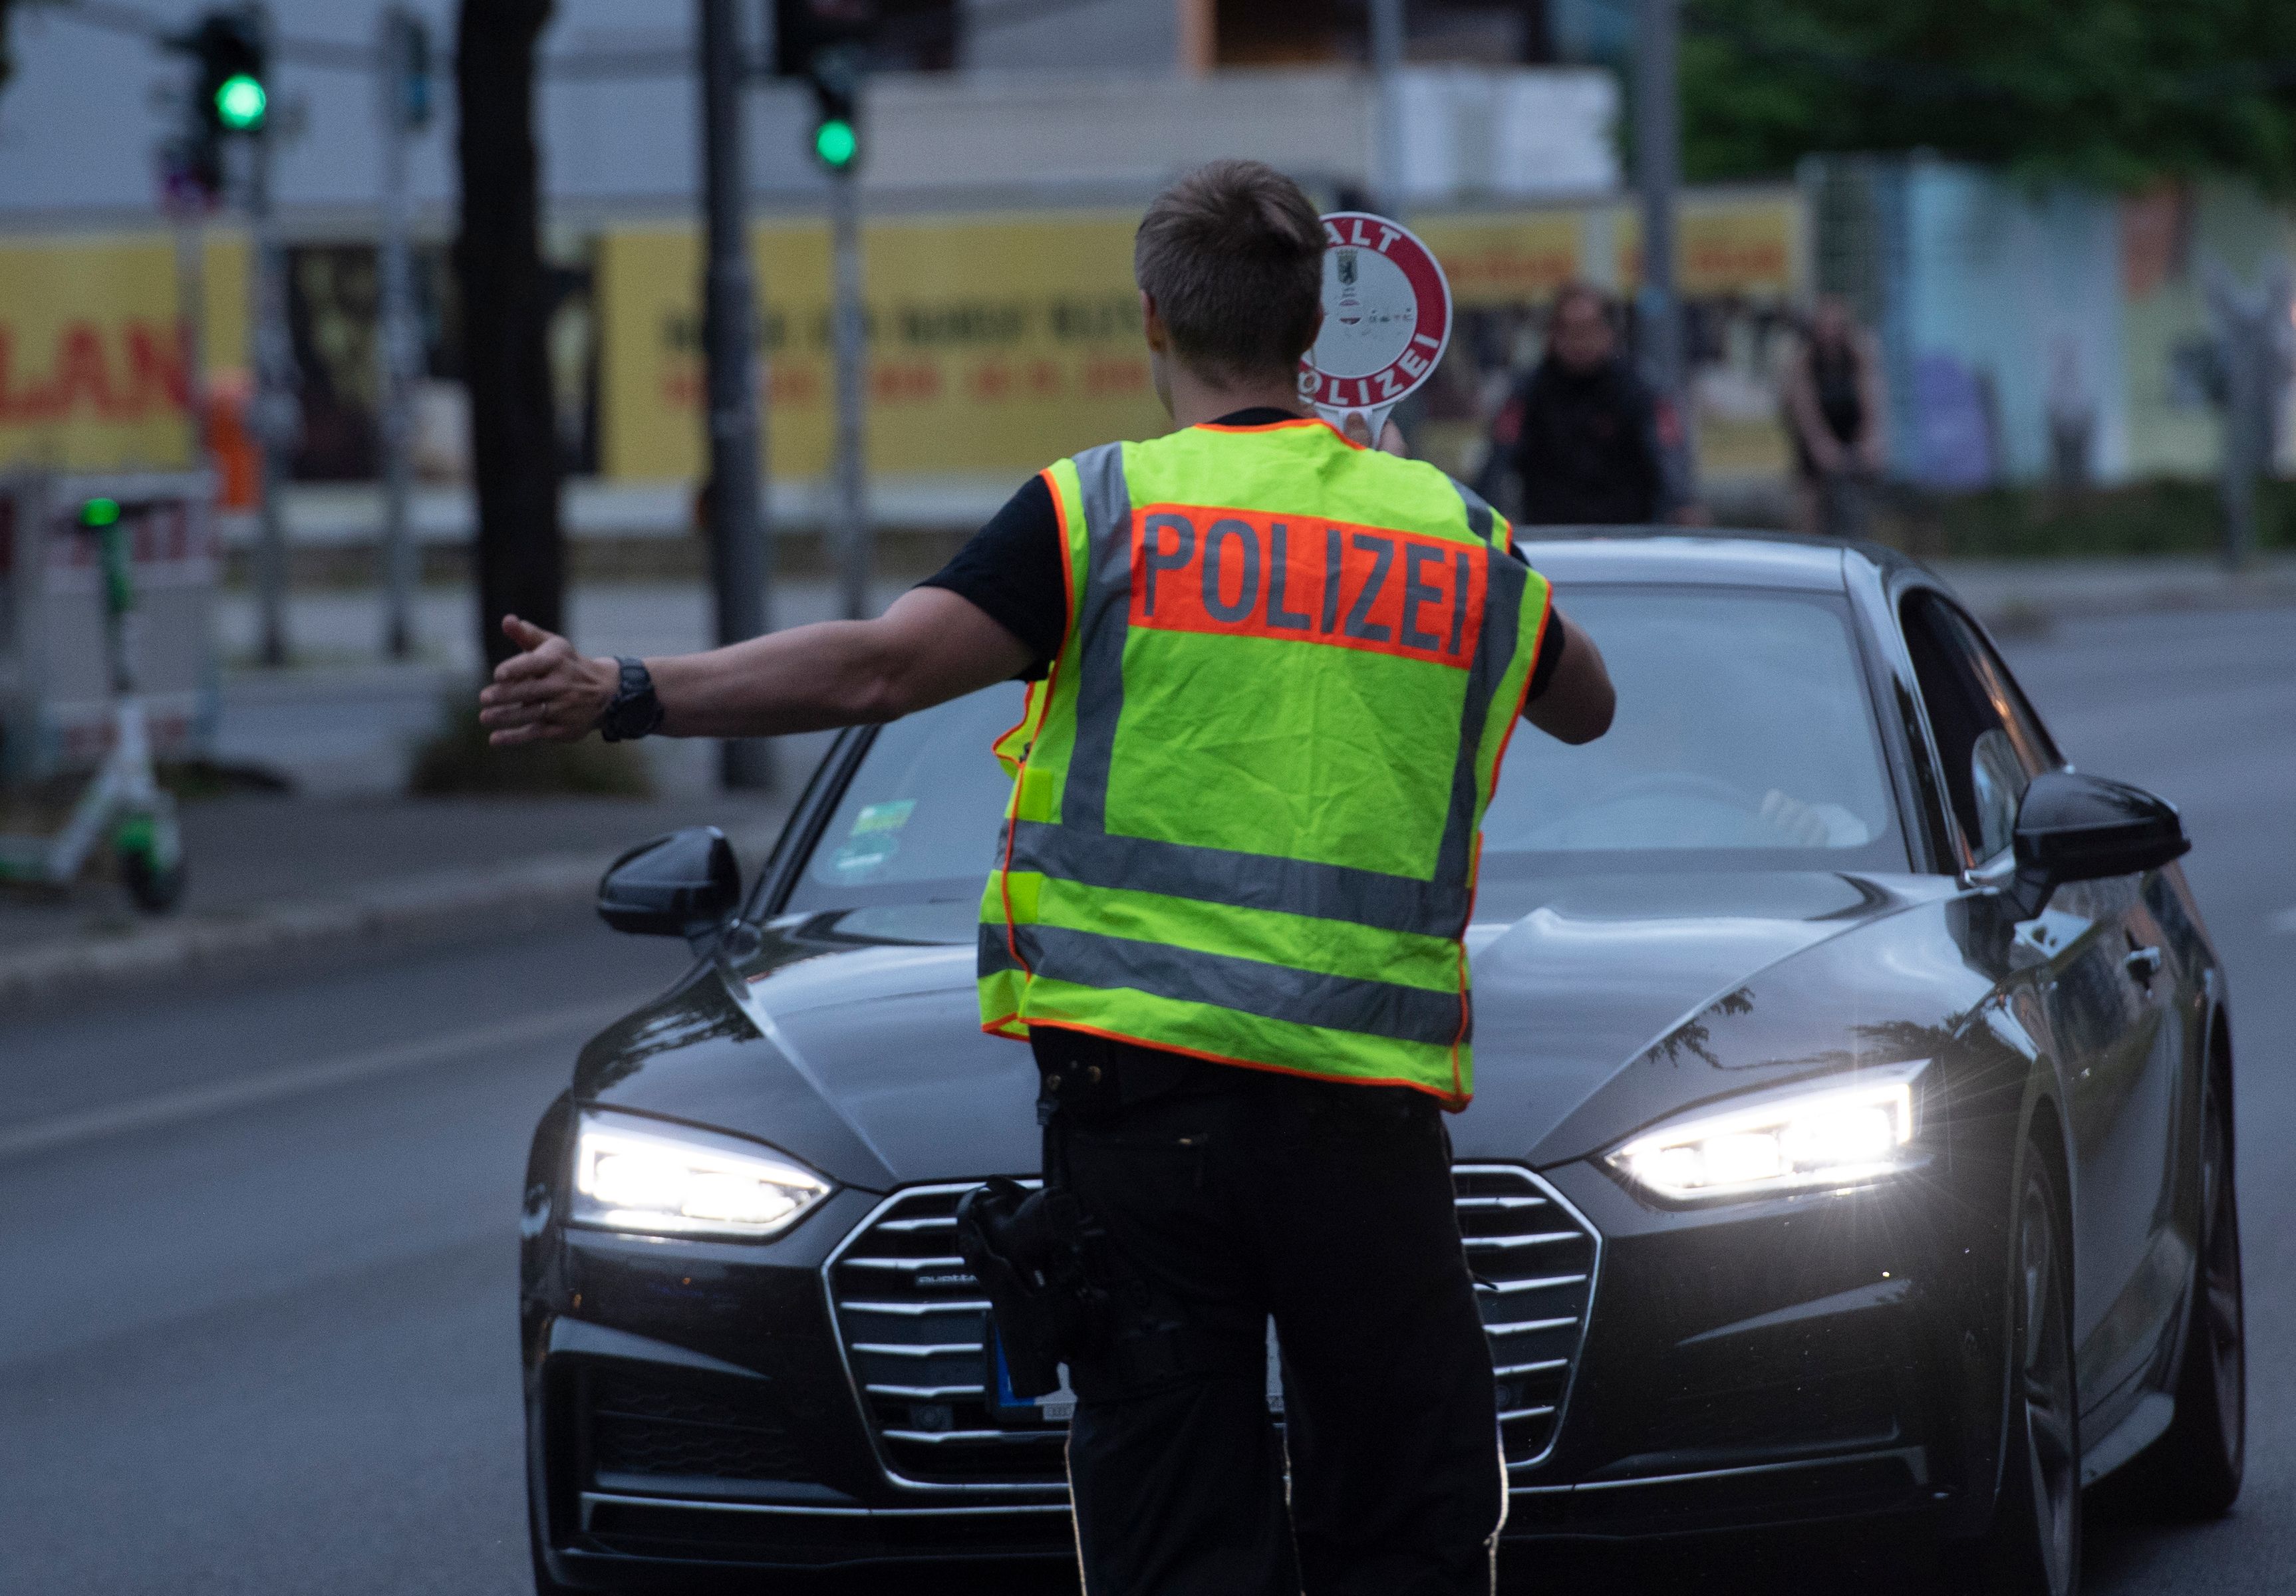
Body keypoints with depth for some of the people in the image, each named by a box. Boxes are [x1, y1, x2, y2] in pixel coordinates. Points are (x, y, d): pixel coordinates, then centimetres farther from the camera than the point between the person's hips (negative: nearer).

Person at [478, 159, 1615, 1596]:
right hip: (1368, 1102, 2)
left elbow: (882, 669, -11)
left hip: (1137, 1078, -2)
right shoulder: (1461, 536, 12)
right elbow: (1588, 705, 31)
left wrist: (623, 696, -8)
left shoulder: (1105, 510, 0)